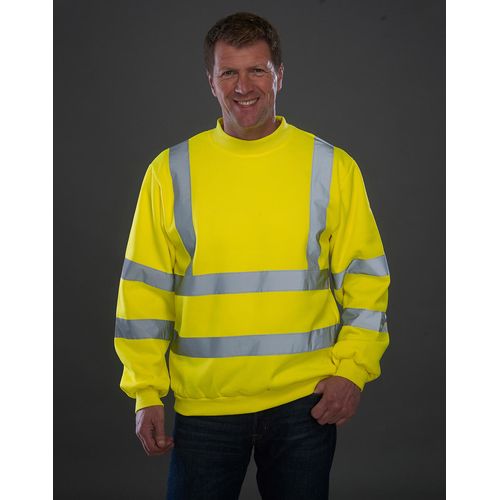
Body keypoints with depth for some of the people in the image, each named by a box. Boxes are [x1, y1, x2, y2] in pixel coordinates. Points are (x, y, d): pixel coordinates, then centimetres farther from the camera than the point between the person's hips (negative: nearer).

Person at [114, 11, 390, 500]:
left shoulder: (332, 167, 1)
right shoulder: (171, 171, 1)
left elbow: (364, 276, 3)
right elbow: (144, 286, 3)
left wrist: (352, 369, -7)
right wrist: (146, 394, -1)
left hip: (305, 400, 0)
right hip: (203, 403, 0)